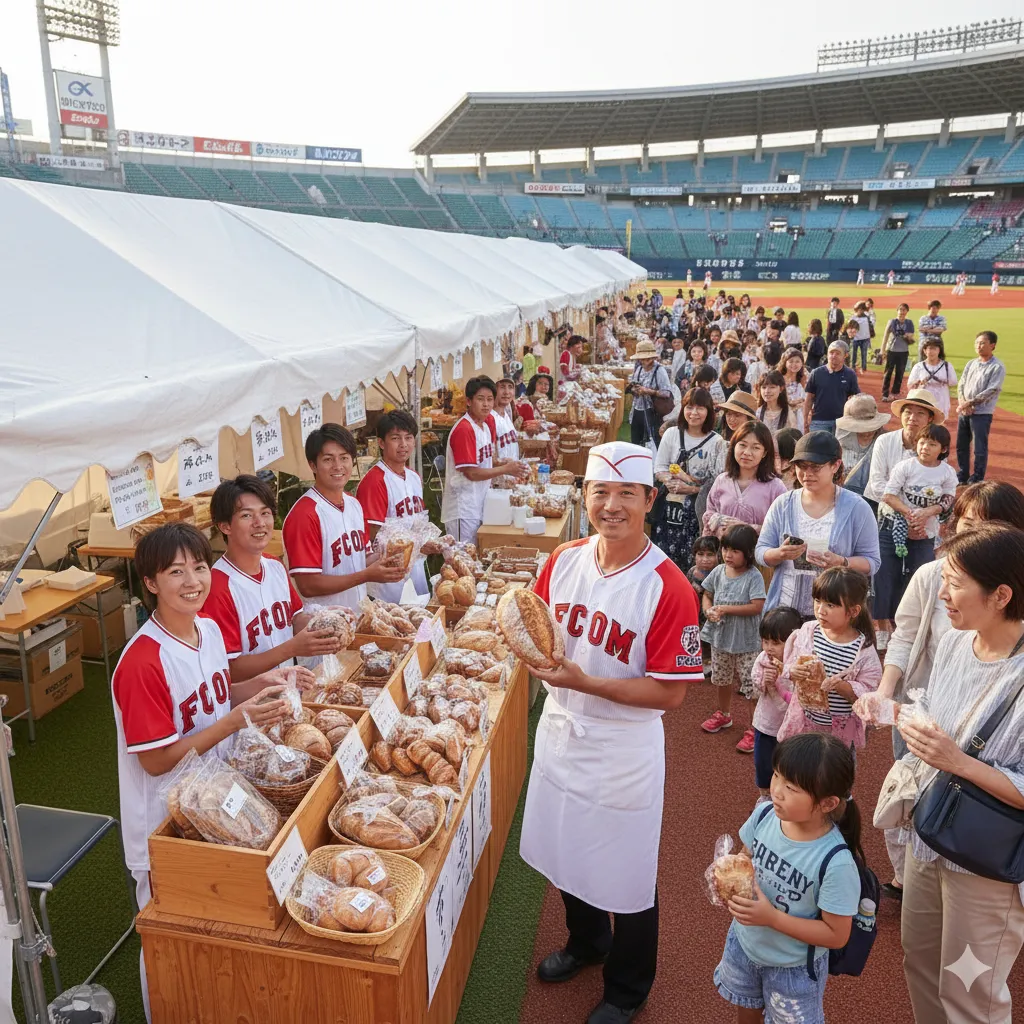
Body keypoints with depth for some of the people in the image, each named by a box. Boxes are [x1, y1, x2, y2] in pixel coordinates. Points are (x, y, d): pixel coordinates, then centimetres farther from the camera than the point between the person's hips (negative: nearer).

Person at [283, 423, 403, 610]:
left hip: (359, 614, 7)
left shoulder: (354, 504, 4)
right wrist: (368, 576, -22)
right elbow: (307, 585, -21)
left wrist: (386, 564, -6)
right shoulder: (305, 514, -20)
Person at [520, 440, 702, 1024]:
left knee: (626, 877, 14)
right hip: (560, 733, 5)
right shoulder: (564, 561, -5)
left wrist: (584, 681, -28)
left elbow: (670, 693, -21)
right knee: (567, 854, 26)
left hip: (624, 752, -5)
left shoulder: (668, 588, -22)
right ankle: (585, 942, 55)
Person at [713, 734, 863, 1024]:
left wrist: (772, 917, -31)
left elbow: (836, 936, -24)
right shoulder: (764, 815, -21)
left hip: (794, 967, -5)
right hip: (744, 942, 5)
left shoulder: (836, 862, -35)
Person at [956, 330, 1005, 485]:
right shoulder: (971, 364, 10)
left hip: (982, 414, -6)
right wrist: (962, 403, -10)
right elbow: (961, 385, 8)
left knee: (980, 449, -3)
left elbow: (991, 391, -15)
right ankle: (962, 476, 28)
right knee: (961, 446, 14)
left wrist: (970, 402, -17)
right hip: (964, 412, 6)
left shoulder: (997, 367, -8)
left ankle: (976, 481, 7)